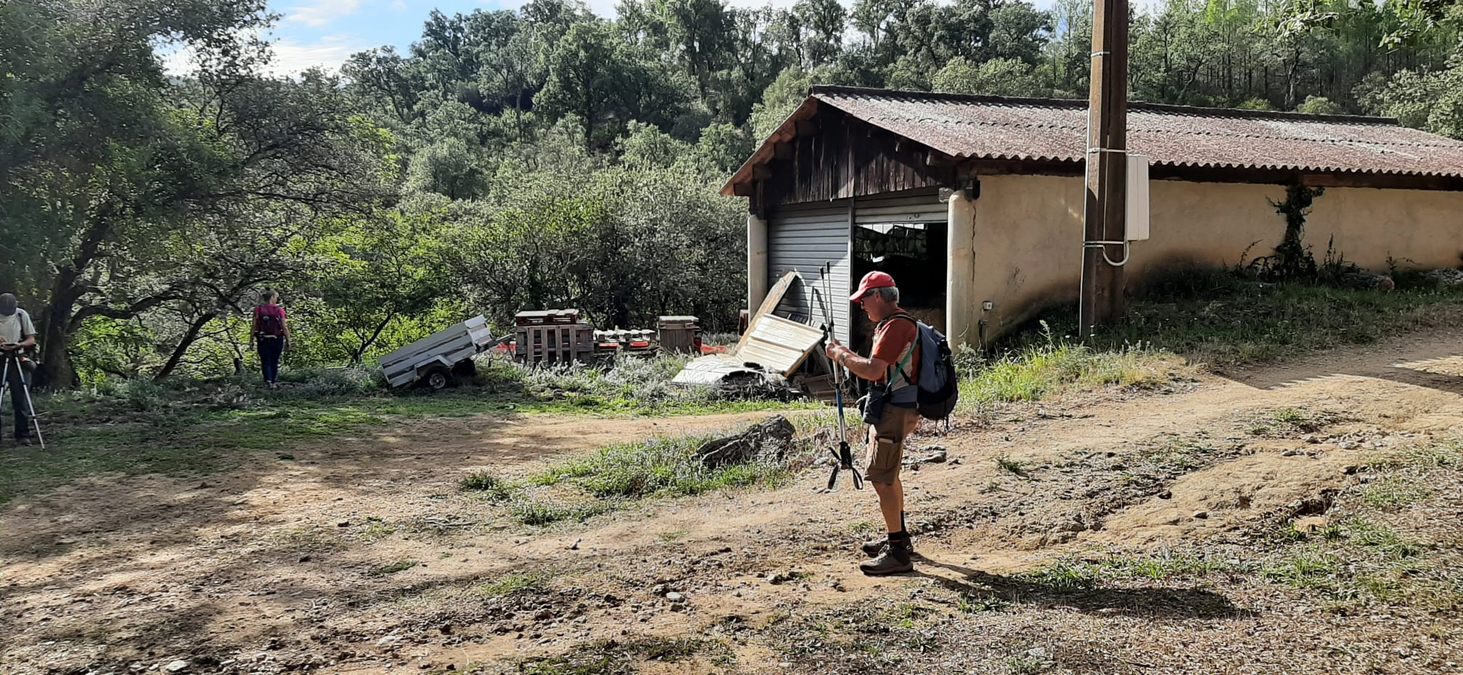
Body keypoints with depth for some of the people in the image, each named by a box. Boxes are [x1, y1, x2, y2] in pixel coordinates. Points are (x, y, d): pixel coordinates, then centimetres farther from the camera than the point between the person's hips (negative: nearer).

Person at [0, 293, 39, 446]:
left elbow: (31, 340, 4)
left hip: (16, 360, 0)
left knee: (20, 399, -3)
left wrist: (19, 344, -17)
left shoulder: (21, 315, 0)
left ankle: (22, 435, 1)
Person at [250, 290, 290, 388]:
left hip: (263, 340, 0)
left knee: (265, 362, 5)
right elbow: (284, 327, -8)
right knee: (274, 362, 14)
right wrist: (288, 340, 0)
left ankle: (268, 380, -15)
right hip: (277, 340, 0)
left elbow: (254, 327, -4)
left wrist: (251, 340, 2)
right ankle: (273, 382, 20)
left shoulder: (258, 310, -3)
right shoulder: (279, 310, -7)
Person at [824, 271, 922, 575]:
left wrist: (842, 356, -14)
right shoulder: (894, 323, 16)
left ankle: (898, 553, -7)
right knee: (888, 475, 22)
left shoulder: (895, 326, -19)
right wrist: (847, 354, 11)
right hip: (895, 409, 11)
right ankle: (899, 537, 35)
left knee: (880, 478, -10)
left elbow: (873, 371, -26)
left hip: (894, 411, -11)